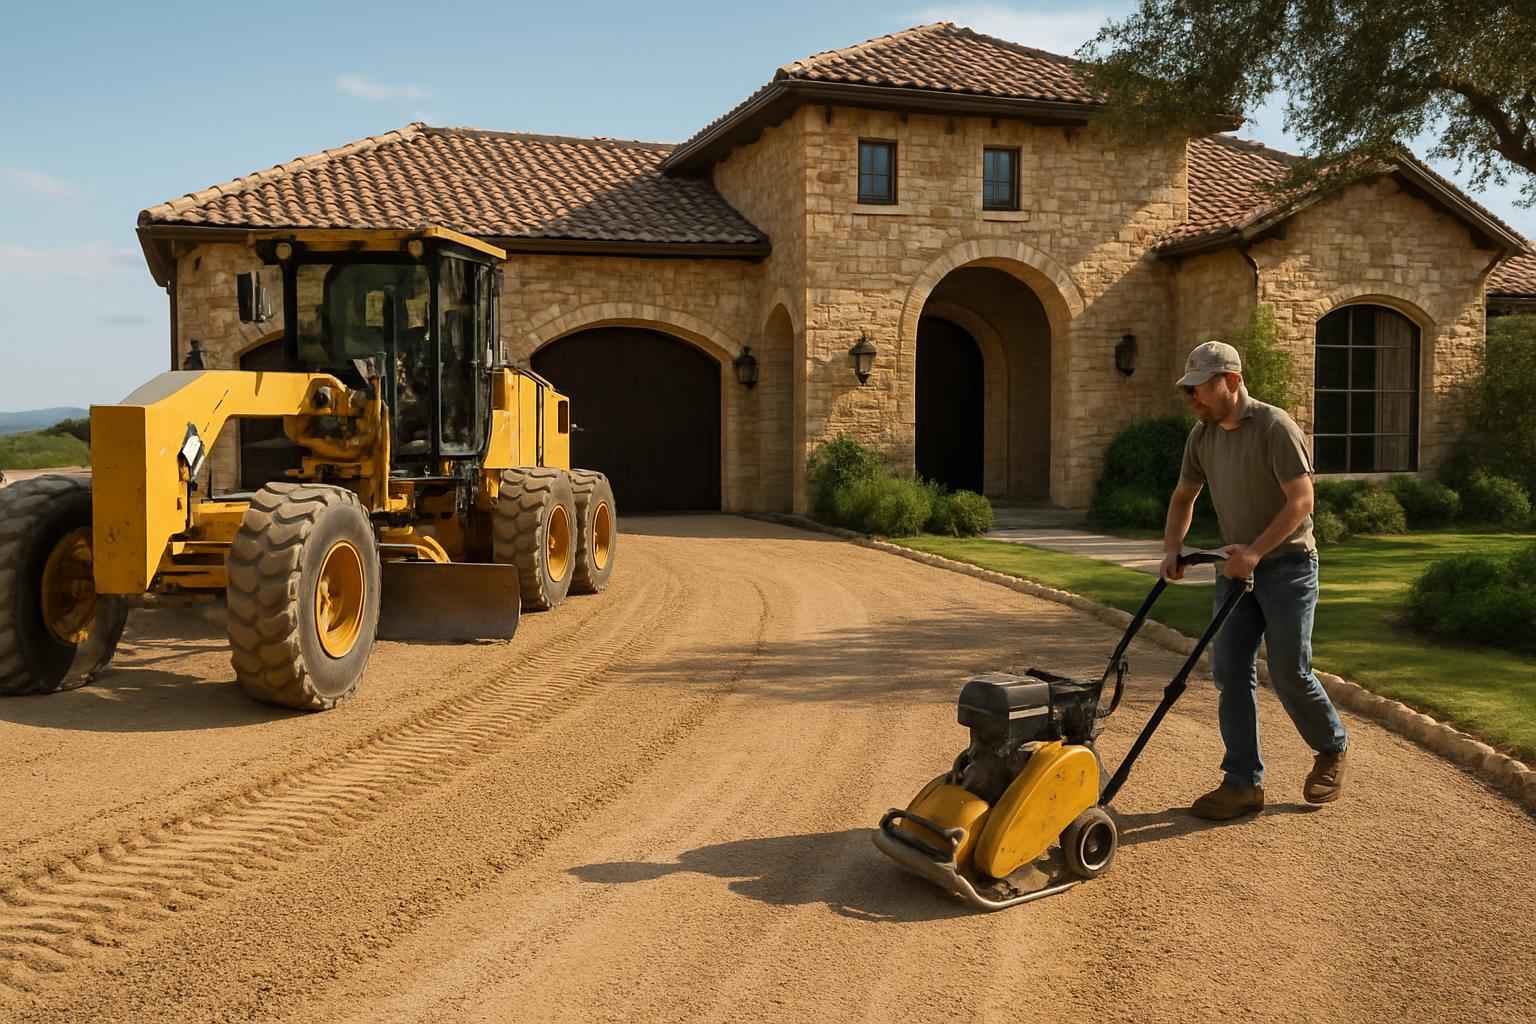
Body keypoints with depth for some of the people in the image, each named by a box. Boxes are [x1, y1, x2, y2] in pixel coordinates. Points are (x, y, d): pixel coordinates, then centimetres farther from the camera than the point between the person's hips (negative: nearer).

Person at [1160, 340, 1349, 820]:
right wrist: (1171, 550, 3)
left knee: (1289, 672, -3)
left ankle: (1332, 749, 26)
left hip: (1286, 564, -6)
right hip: (1238, 567, 7)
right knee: (1230, 670, -1)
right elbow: (1183, 497, 17)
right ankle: (1243, 783, 5)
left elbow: (1301, 500, -19)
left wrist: (1256, 551, -25)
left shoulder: (1274, 426, -15)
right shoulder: (1202, 436, 6)